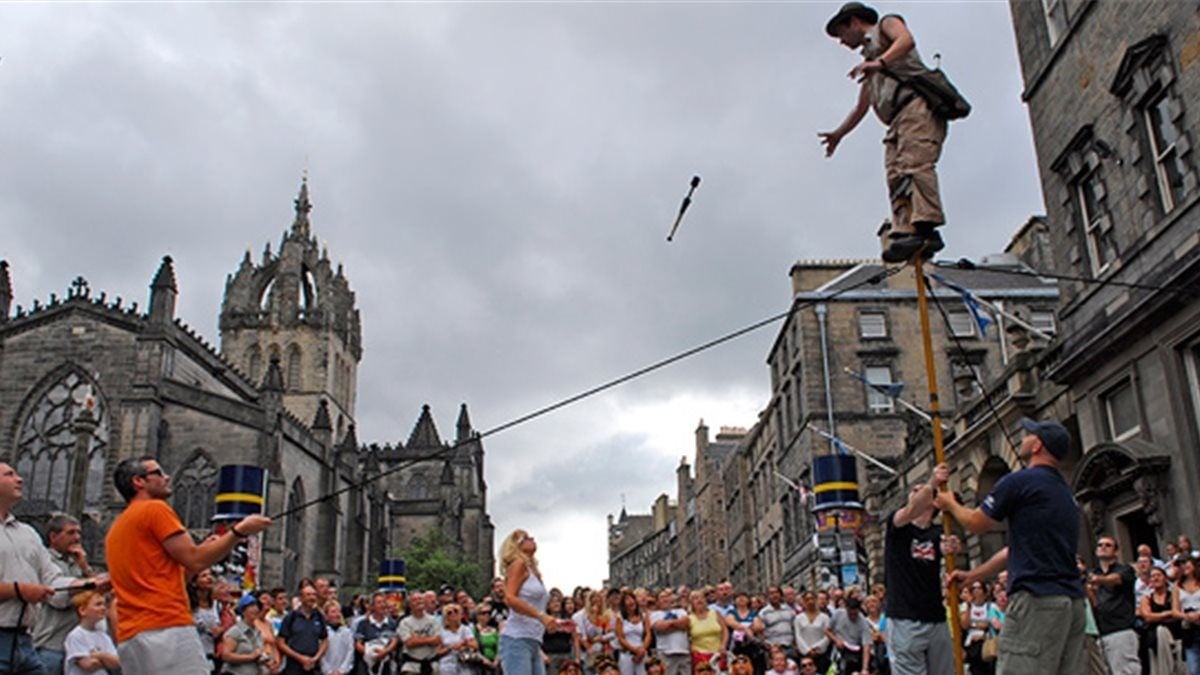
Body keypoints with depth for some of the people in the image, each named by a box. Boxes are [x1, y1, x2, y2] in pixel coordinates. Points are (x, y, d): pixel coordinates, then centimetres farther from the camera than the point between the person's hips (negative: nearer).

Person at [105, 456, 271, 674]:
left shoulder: (116, 529, 25)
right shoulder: (155, 509, -2)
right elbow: (194, 561, -7)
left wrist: (204, 549, 25)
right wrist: (239, 531, 2)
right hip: (166, 629, -9)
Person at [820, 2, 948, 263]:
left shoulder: (887, 24, 17)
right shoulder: (869, 66, 38)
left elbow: (907, 40, -7)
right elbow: (861, 107, 40)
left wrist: (880, 62, -23)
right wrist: (838, 134, 33)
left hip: (917, 105, -8)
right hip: (897, 120, 8)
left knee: (915, 164, -25)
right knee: (896, 177, -10)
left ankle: (926, 229, -38)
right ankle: (905, 233, -24)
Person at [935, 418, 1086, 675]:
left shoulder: (1020, 482, -6)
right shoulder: (1065, 492, 22)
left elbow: (976, 523, 5)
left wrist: (950, 504, 26)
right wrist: (973, 576, 32)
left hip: (1037, 600, -9)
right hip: (1073, 602, 9)